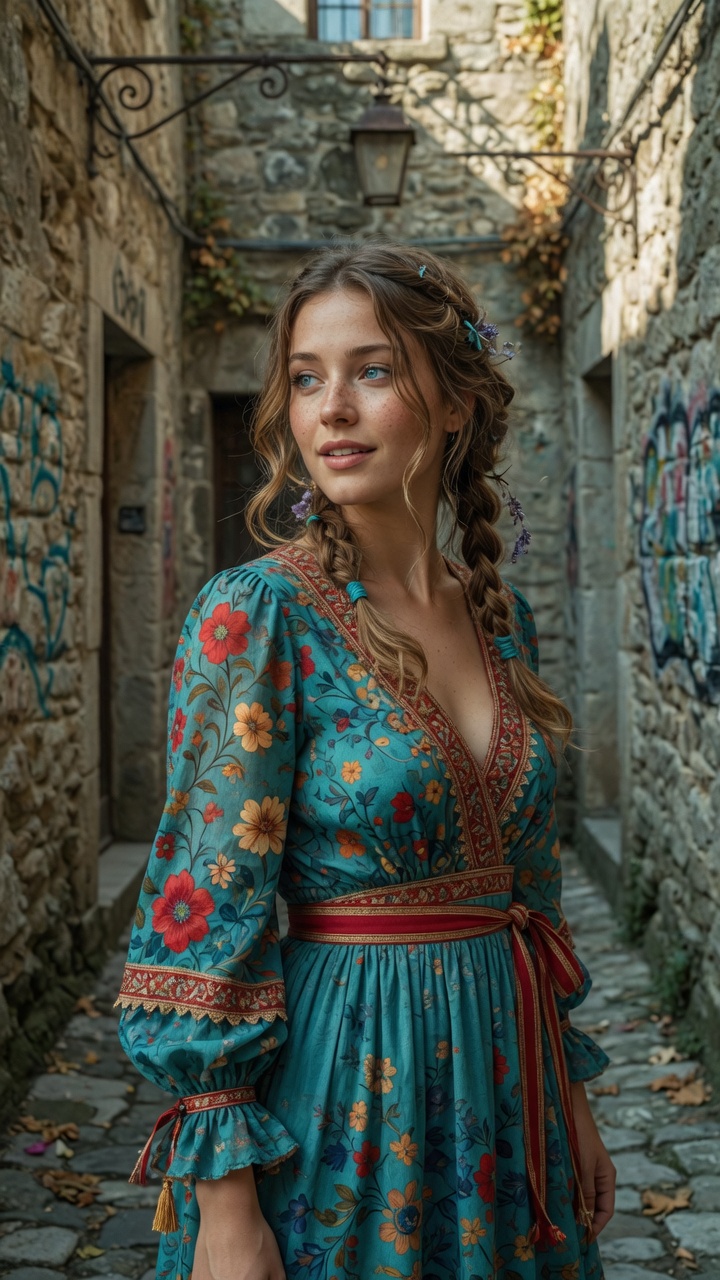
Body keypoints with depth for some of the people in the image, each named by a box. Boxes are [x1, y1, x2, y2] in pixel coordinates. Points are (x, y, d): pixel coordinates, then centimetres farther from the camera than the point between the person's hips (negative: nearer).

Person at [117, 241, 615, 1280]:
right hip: (340, 1098, -6)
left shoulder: (499, 612, 3)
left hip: (506, 1069, 6)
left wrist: (572, 1096, 13)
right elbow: (207, 912, -16)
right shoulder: (258, 612, -15)